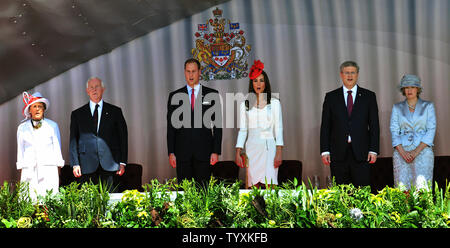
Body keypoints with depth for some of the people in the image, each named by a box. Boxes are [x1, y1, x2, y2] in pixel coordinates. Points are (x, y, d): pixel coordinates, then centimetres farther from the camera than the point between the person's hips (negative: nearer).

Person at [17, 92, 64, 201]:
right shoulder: (22, 128, 13)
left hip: (48, 168, -1)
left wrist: (57, 170, 3)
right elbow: (20, 151, 15)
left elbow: (57, 149, 10)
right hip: (29, 170, 1)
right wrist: (21, 171, 8)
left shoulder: (52, 125, 10)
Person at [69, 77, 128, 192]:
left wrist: (122, 162, 0)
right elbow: (73, 140, 9)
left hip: (110, 165, 0)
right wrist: (75, 164, -2)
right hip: (87, 167, 0)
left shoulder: (115, 111, 12)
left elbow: (123, 137, 9)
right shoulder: (77, 114, 13)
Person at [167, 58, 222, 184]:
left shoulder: (212, 95, 6)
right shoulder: (174, 96, 9)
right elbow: (171, 126, 7)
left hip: (204, 151, -1)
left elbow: (217, 124, 4)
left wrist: (216, 151, -3)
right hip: (182, 152, 1)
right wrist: (171, 152, -1)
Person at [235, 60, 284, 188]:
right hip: (252, 148, 2)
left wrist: (279, 152, -8)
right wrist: (238, 153, 2)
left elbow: (278, 128, 1)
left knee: (269, 185, -11)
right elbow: (242, 130, 10)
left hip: (269, 147, -2)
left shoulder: (274, 103, 5)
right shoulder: (245, 104, 10)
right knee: (254, 185, -1)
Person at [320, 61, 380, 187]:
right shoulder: (331, 97, 9)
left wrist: (373, 150, -3)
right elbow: (325, 126, 7)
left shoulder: (369, 96, 8)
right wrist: (325, 151, -2)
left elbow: (374, 125, 6)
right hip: (338, 153, 1)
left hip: (361, 153, 0)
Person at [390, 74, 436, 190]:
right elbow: (394, 131, 5)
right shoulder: (397, 107, 13)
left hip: (422, 150, -1)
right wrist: (402, 152, -10)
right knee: (402, 188, -7)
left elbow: (431, 130, 0)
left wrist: (416, 151, -11)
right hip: (402, 151, 1)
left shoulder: (428, 106, 9)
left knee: (421, 187, -13)